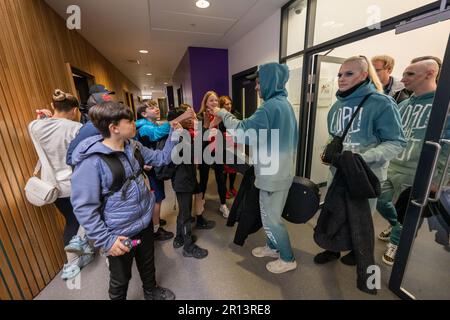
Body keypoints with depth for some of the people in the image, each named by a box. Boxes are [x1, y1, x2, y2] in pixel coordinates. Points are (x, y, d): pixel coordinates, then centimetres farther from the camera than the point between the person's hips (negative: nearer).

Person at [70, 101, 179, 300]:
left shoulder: (133, 147, -3)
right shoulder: (91, 161, -24)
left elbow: (161, 158, 6)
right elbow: (84, 207, -20)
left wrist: (173, 135, -5)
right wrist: (105, 240, -20)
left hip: (145, 222, 7)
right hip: (120, 234, -6)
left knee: (148, 263, 30)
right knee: (120, 279, 22)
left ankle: (151, 292, 58)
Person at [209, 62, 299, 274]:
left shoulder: (271, 106, -20)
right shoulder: (285, 104, 11)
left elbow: (241, 132, -23)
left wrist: (222, 113, -10)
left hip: (272, 174, -10)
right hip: (282, 170, 10)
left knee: (271, 219, 8)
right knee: (270, 215, 23)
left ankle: (288, 259, 28)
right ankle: (273, 247, 42)